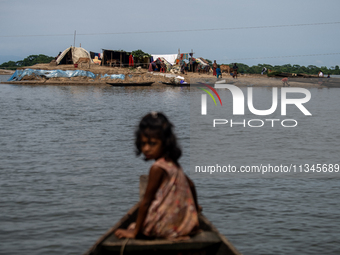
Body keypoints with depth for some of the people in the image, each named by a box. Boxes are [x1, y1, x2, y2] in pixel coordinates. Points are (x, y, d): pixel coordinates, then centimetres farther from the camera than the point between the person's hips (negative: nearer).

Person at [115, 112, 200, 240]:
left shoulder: (157, 168, -18)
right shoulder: (173, 164, 7)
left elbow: (146, 201, -17)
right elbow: (190, 184, 23)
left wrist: (134, 232, -13)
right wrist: (195, 207, 41)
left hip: (169, 228, -9)